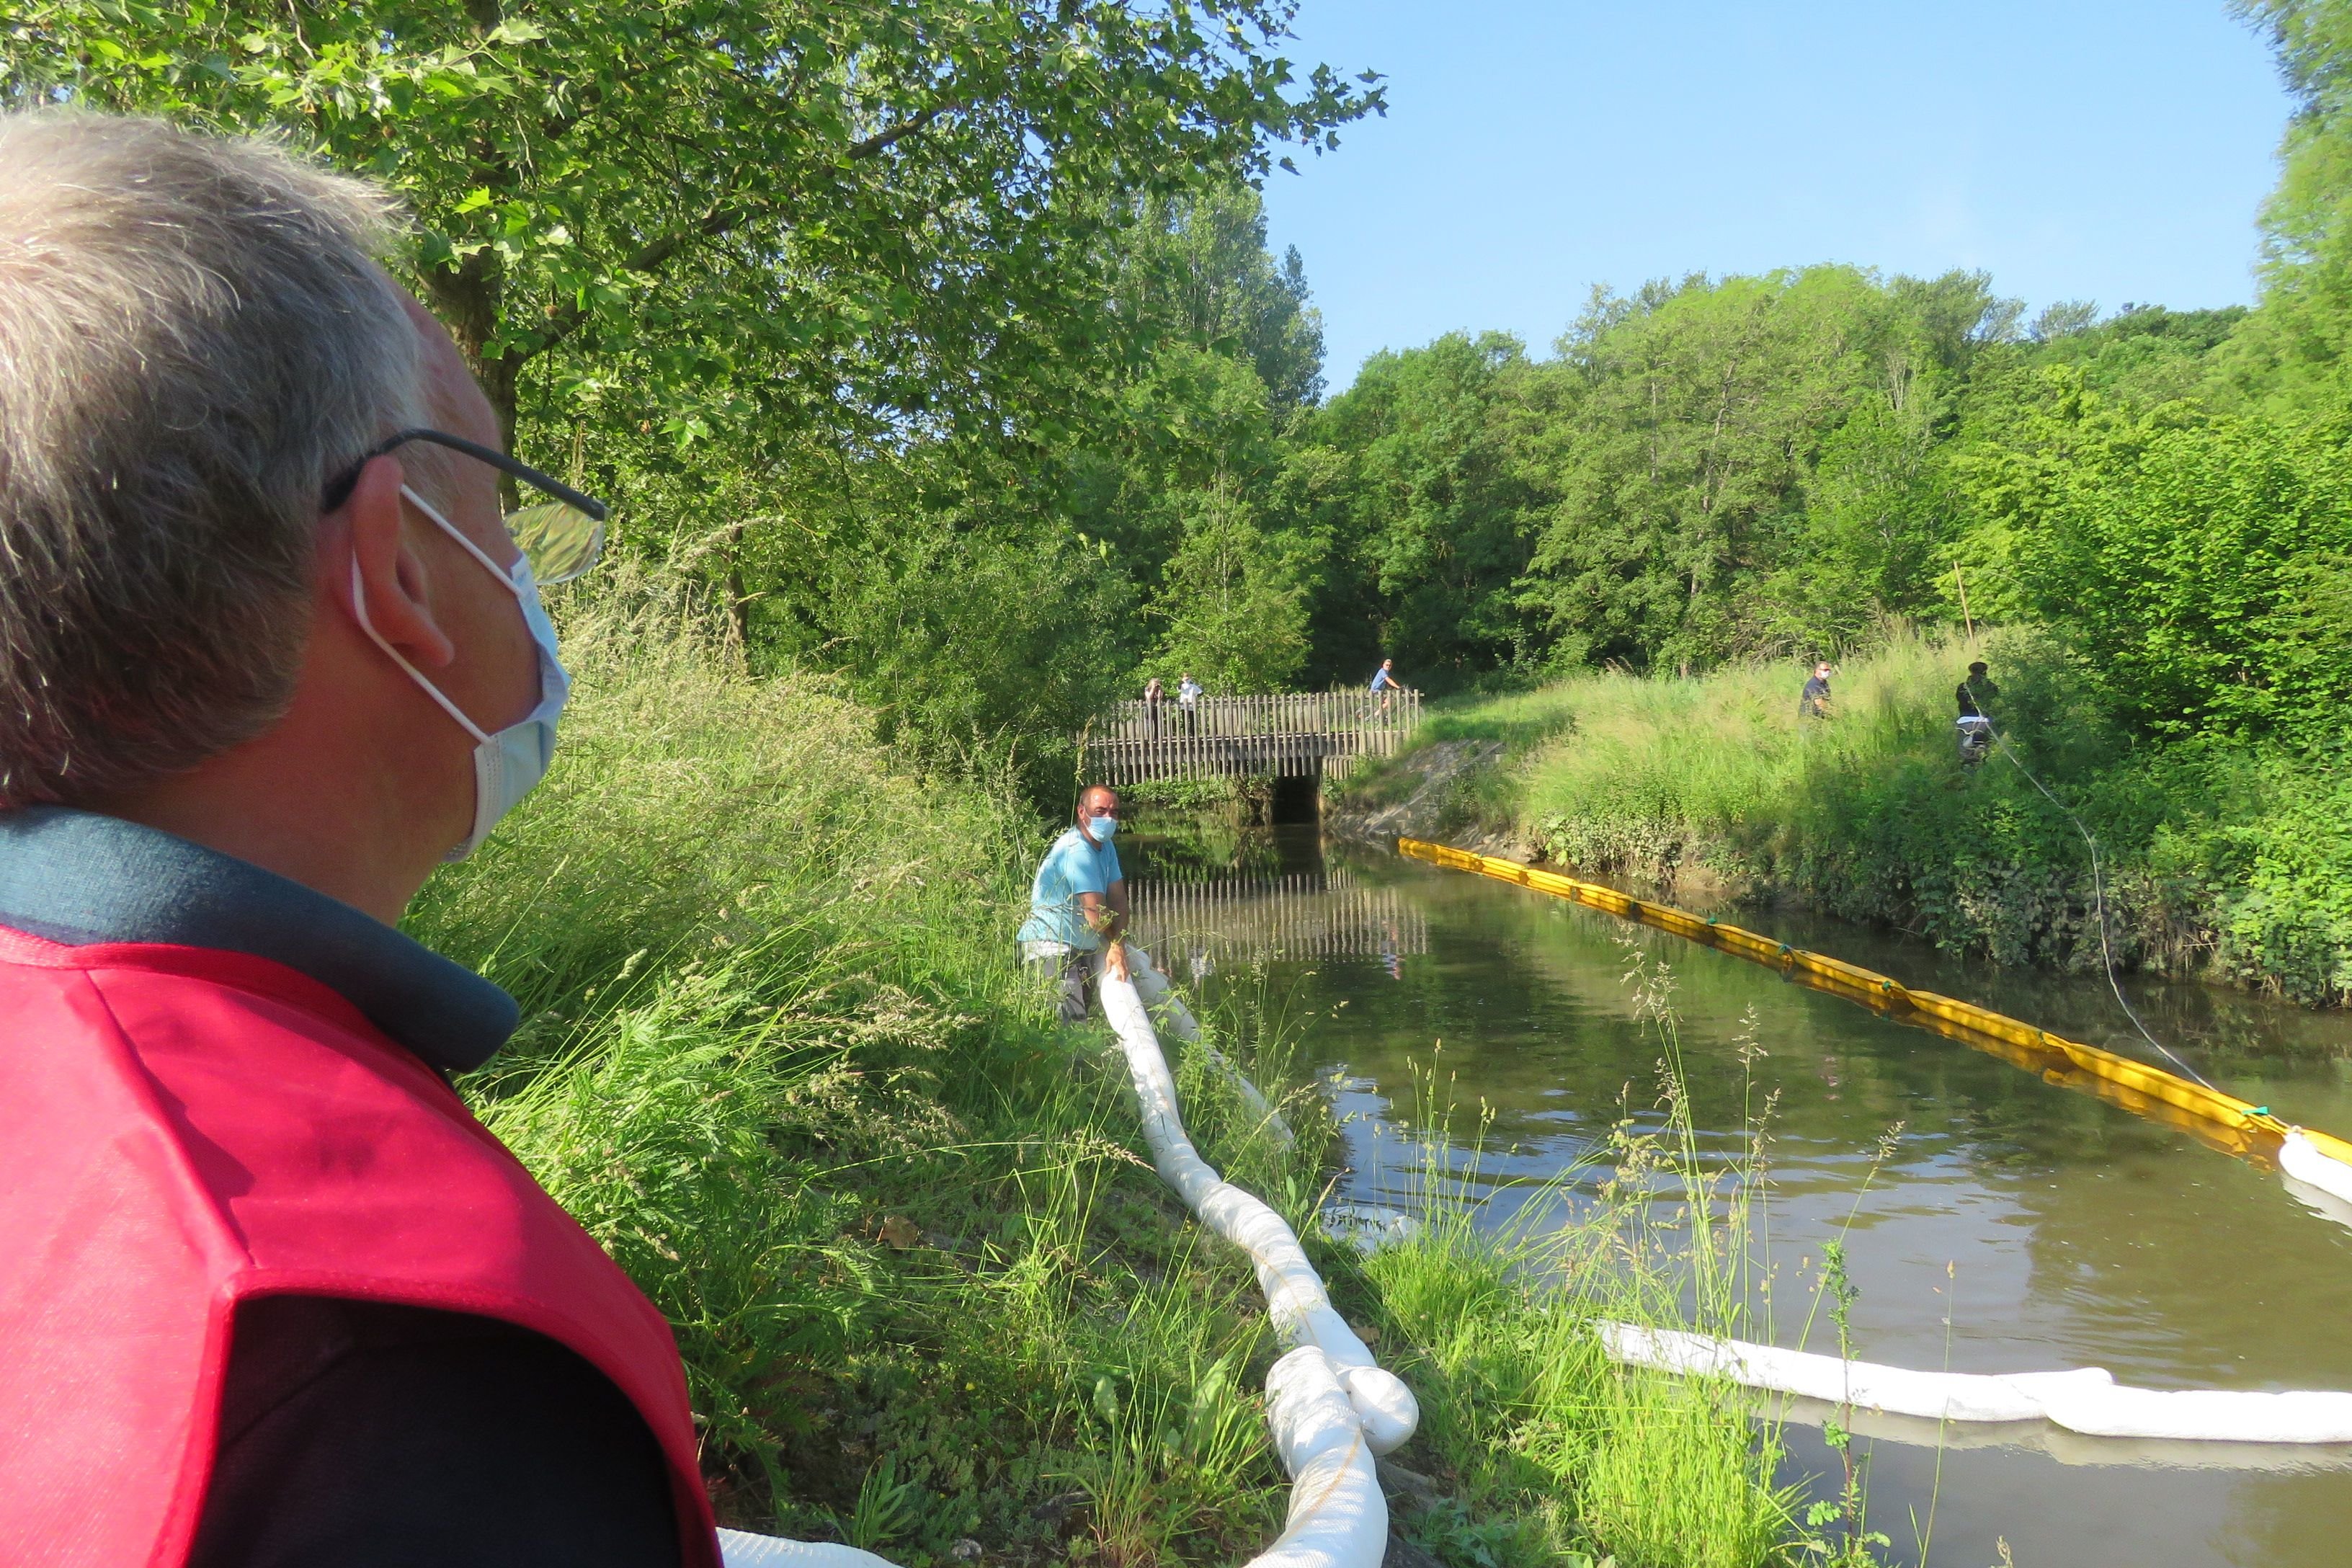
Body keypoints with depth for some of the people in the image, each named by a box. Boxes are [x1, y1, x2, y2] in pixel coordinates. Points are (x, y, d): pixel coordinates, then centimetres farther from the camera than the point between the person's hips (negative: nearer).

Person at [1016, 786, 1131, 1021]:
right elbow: (1097, 917, -25)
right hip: (1051, 947, -10)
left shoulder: (1105, 847, 11)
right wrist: (1115, 939, -1)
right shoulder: (1077, 851, -21)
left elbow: (1119, 900, 3)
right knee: (1073, 1024, -15)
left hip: (1080, 948, 10)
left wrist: (1118, 946, -14)